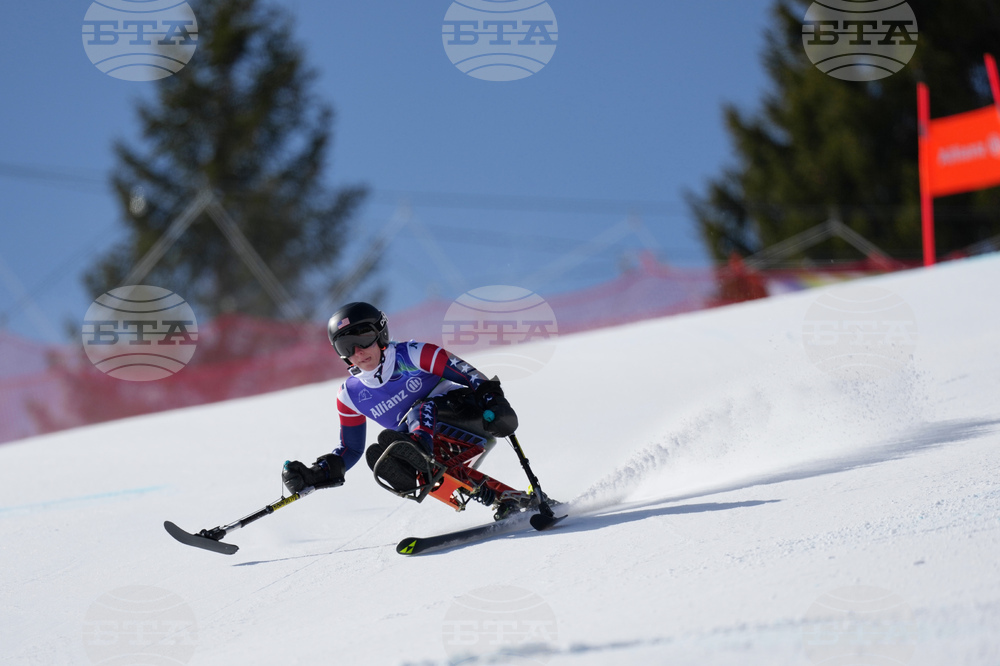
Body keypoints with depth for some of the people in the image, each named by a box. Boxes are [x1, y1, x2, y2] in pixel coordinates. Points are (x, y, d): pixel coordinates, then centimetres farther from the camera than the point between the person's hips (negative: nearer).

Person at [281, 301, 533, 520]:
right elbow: (351, 449, 13)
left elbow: (470, 375, -11)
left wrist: (492, 399, -30)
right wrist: (314, 475, -1)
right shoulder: (350, 396, 4)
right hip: (439, 448, 4)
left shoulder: (414, 355, -8)